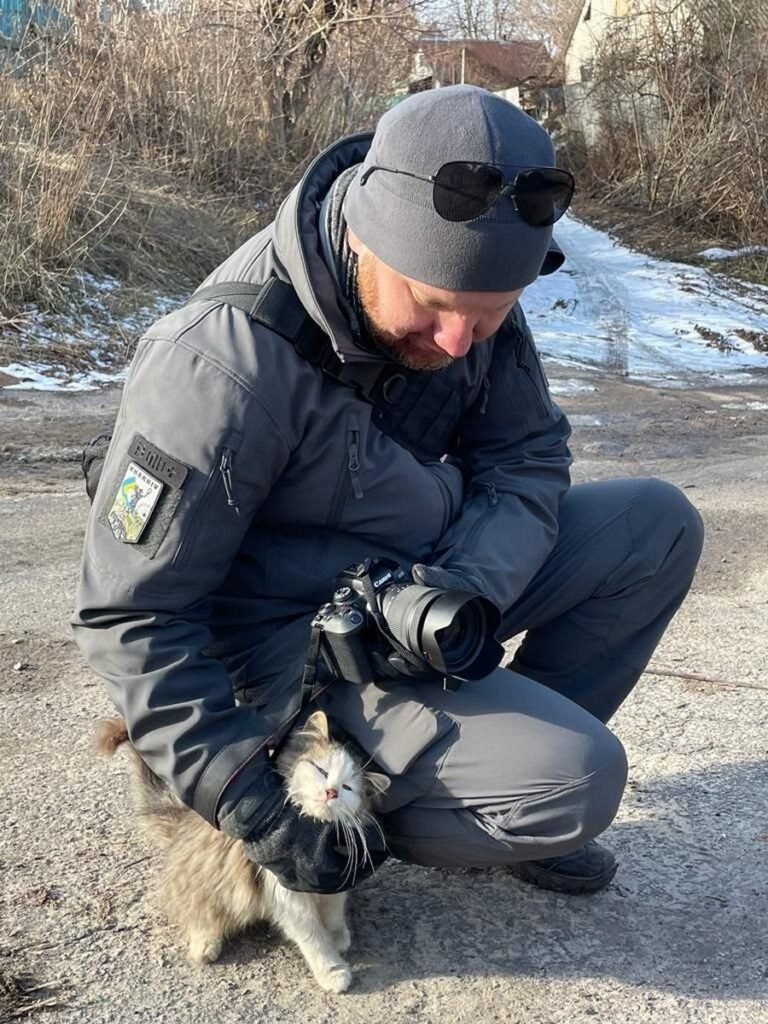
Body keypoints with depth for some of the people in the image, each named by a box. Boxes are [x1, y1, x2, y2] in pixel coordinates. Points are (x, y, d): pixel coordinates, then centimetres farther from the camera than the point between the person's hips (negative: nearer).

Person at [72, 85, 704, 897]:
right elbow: (131, 615, -24)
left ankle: (514, 743, 11)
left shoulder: (468, 284, -10)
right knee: (575, 783, -22)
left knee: (660, 525, 2)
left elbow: (527, 459, -2)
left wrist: (466, 585, -22)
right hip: (295, 640, -7)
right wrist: (252, 809, -22)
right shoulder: (222, 366, -31)